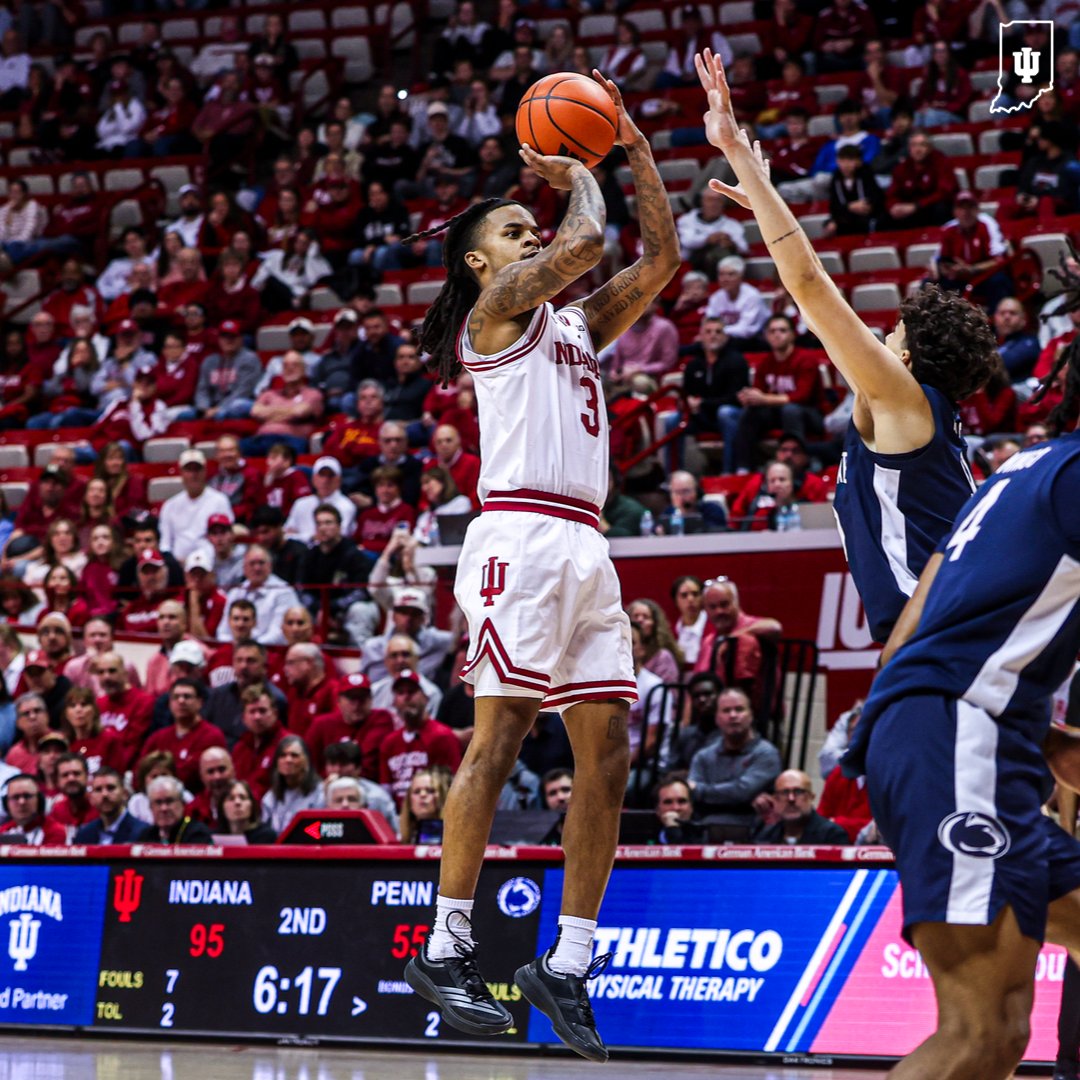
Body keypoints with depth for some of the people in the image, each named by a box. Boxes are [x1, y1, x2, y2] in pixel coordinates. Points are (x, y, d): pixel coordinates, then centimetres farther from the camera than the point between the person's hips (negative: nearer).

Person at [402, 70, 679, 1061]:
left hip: (585, 549, 8)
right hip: (521, 535, -8)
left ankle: (567, 963, 5)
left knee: (608, 755, 2)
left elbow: (661, 255, 23)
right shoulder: (496, 306, 3)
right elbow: (587, 239, -10)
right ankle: (446, 950, -9)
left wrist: (635, 152, 19)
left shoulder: (576, 324, 25)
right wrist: (576, 174, 9)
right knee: (498, 739, -12)